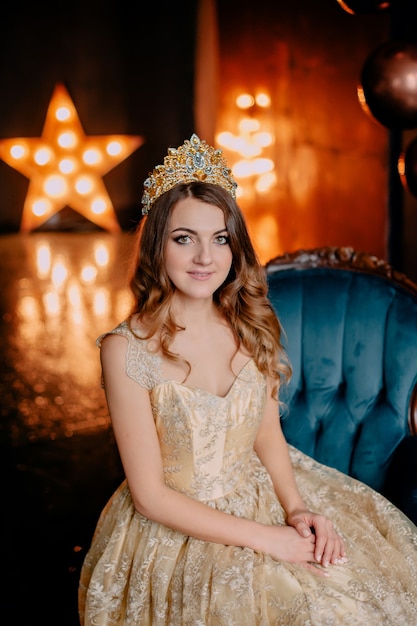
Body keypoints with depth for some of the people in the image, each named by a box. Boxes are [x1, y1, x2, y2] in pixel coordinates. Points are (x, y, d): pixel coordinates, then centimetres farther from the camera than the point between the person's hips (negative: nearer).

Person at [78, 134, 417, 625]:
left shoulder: (251, 326, -3)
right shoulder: (127, 350, -18)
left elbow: (268, 434, 7)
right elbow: (150, 495, -15)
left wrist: (295, 508, -10)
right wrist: (264, 537, -17)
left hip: (263, 497, 5)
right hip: (175, 530, -5)